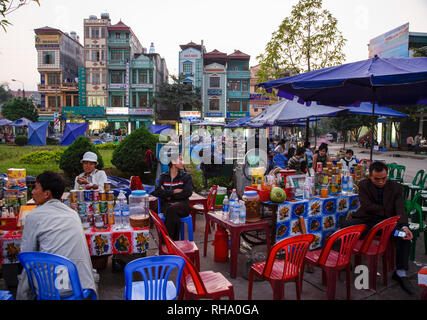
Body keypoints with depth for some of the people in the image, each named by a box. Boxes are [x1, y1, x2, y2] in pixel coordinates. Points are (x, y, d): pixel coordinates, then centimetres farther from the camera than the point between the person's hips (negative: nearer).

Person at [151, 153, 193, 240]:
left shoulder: (186, 176, 10)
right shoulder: (163, 176, 12)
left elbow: (188, 193, -7)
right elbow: (156, 192, -4)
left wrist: (169, 195, -6)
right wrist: (173, 191, -11)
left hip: (182, 205, 0)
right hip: (167, 205, 1)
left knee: (171, 210, -36)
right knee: (174, 217, -36)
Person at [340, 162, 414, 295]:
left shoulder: (396, 187, 0)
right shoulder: (363, 185, -2)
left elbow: (400, 209, -12)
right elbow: (367, 206, -11)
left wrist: (404, 226, -30)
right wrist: (388, 209, -12)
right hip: (367, 220, -1)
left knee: (405, 235, -27)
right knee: (345, 226, -28)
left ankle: (400, 273, -14)